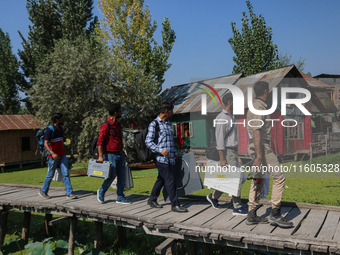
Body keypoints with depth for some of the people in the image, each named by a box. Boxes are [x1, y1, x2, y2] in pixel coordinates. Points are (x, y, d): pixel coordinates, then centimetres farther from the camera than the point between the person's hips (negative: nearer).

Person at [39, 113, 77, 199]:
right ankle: (43, 191, 26)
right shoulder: (50, 130, -14)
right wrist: (52, 153, -36)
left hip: (62, 156, 6)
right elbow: (45, 143, -23)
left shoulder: (61, 128, 9)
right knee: (50, 175, 6)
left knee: (65, 174, -2)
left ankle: (69, 193, -2)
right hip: (53, 157, -6)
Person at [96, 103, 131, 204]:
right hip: (110, 155, -8)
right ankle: (101, 192, 20)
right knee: (111, 176, -4)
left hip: (119, 154, 8)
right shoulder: (106, 125, -12)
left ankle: (120, 198, 14)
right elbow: (100, 141, -16)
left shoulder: (118, 125, 14)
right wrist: (100, 156, -21)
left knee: (122, 176, 5)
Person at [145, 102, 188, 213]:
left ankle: (152, 200, 29)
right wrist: (160, 150, -21)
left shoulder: (168, 123, 18)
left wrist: (175, 153, 19)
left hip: (170, 158, 8)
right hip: (161, 159, -8)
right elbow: (148, 142, -12)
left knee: (161, 180, 15)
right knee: (170, 181, -6)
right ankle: (175, 204, 2)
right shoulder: (154, 124, -7)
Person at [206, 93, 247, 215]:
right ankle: (237, 207, -1)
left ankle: (213, 197, 29)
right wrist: (222, 159, -20)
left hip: (234, 151, 9)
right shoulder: (221, 118, -13)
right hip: (228, 151, -9)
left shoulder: (231, 117, 17)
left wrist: (237, 153, 20)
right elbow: (219, 140, -17)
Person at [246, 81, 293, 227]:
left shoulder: (255, 106, 19)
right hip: (261, 147, -11)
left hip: (256, 147, 11)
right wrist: (259, 157, -28)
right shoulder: (259, 108, -14)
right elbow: (256, 133, -23)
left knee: (257, 180, 11)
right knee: (279, 177, -6)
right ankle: (275, 214, -3)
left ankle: (251, 215, 14)